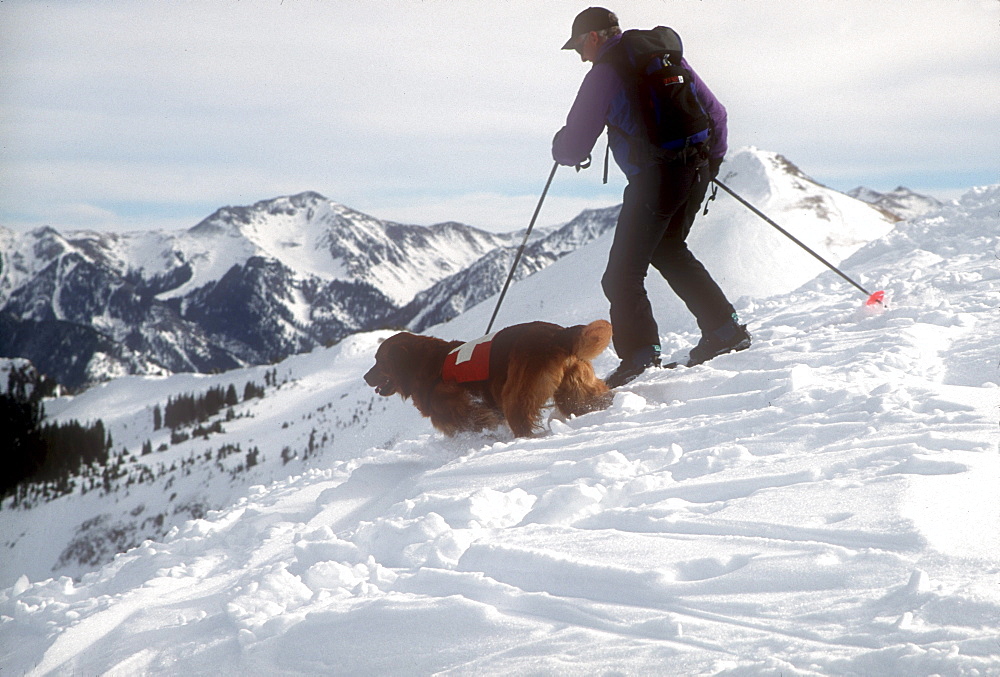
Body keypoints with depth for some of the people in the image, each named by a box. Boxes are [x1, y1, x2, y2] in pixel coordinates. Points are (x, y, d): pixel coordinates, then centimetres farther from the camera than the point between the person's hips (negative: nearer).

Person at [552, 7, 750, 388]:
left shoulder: (604, 74, -6)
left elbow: (573, 148, -7)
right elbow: (714, 111, 20)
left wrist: (561, 149, 17)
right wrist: (712, 159, 33)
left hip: (654, 180, -8)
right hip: (696, 170, 8)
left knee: (622, 275, 0)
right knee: (669, 250, 27)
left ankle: (640, 353, -10)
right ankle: (725, 330, 26)